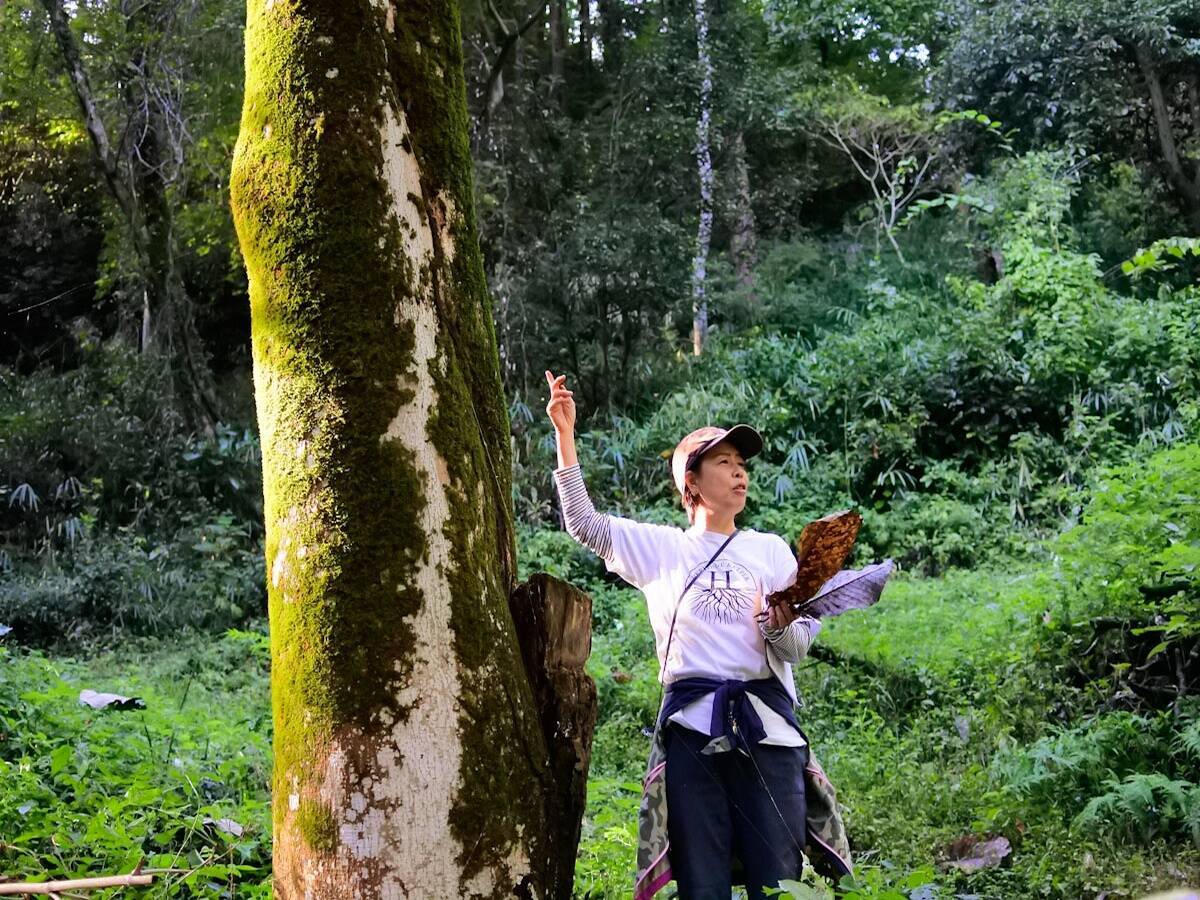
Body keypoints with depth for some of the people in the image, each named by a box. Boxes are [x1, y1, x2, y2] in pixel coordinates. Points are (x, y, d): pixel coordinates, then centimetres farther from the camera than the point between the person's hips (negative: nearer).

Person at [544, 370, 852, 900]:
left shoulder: (771, 549, 13)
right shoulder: (661, 548, 11)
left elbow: (798, 647, 10)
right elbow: (586, 525, 3)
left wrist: (781, 626, -14)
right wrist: (566, 436, -3)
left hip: (765, 722, 1)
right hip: (691, 723, -1)